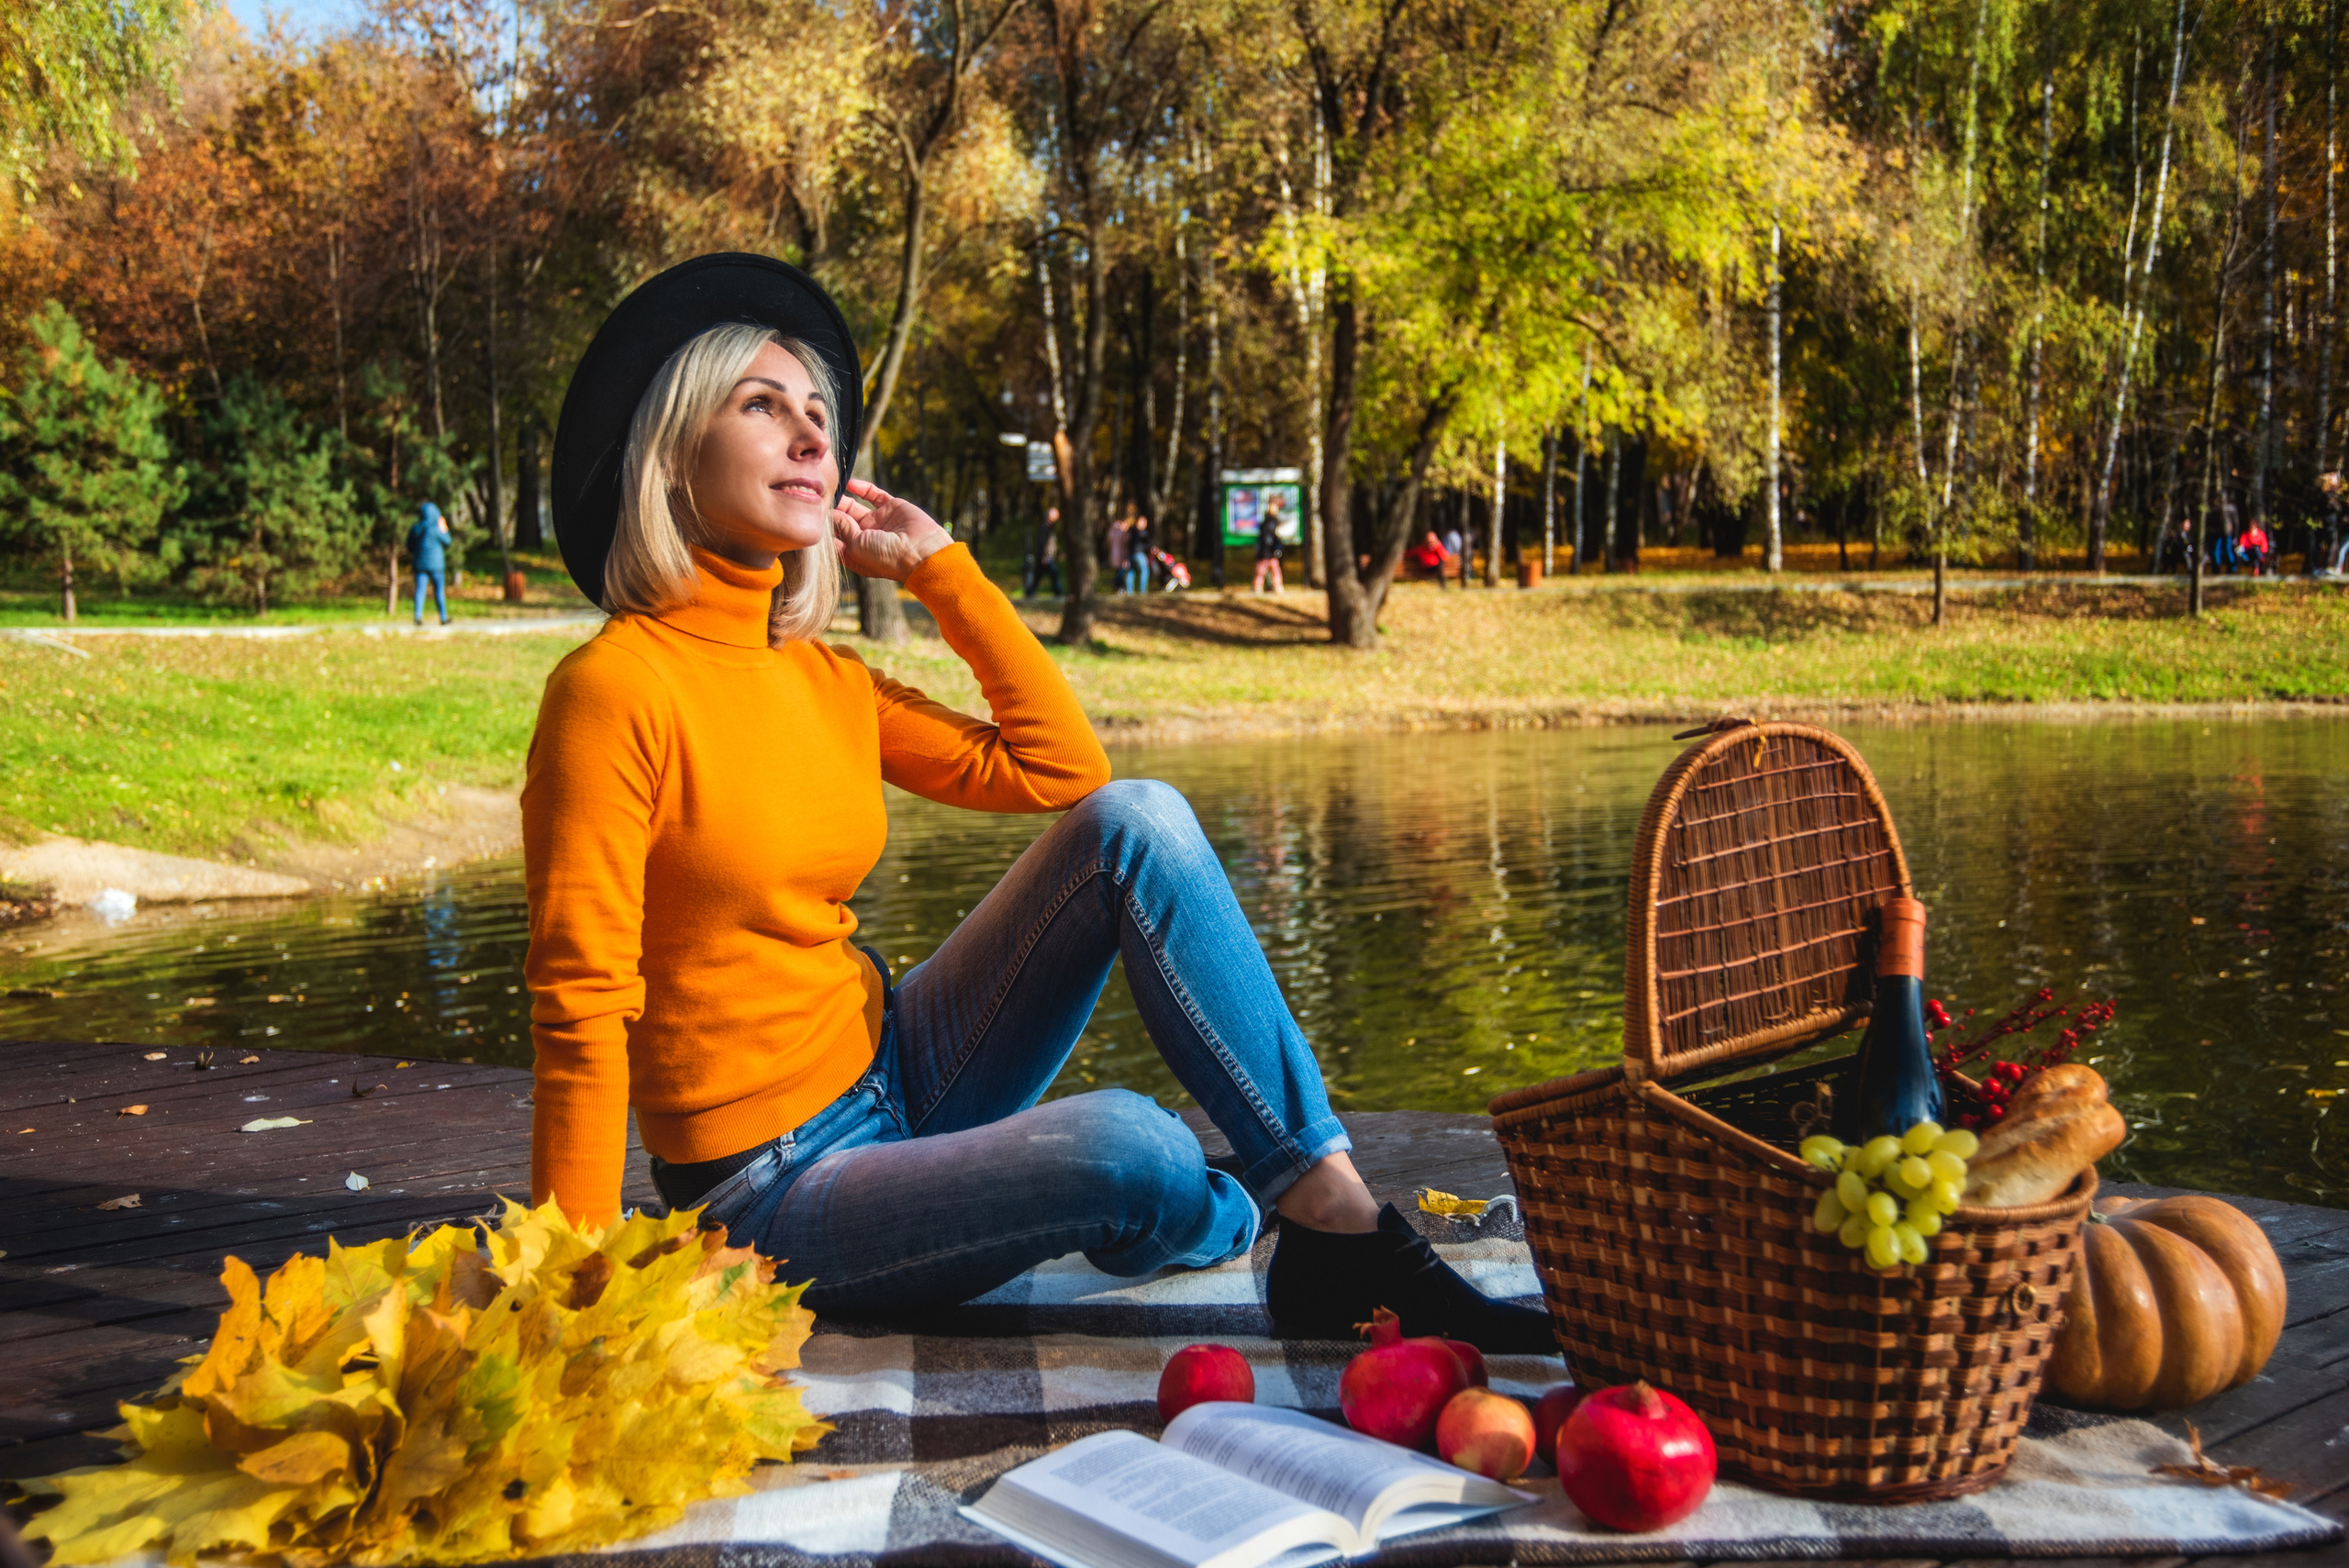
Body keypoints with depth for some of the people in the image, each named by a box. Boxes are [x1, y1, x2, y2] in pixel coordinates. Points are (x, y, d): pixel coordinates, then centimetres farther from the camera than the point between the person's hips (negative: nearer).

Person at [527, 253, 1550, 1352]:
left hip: (897, 1086, 8)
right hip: (774, 1197, -7)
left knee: (1136, 822, -9)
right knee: (1129, 1147, -32)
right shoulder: (616, 687, -17)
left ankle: (1336, 1222, -12)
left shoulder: (825, 682, 5)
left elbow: (1060, 766, 3)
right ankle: (1244, 1215, 8)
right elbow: (581, 1005, -18)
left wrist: (939, 567, 3)